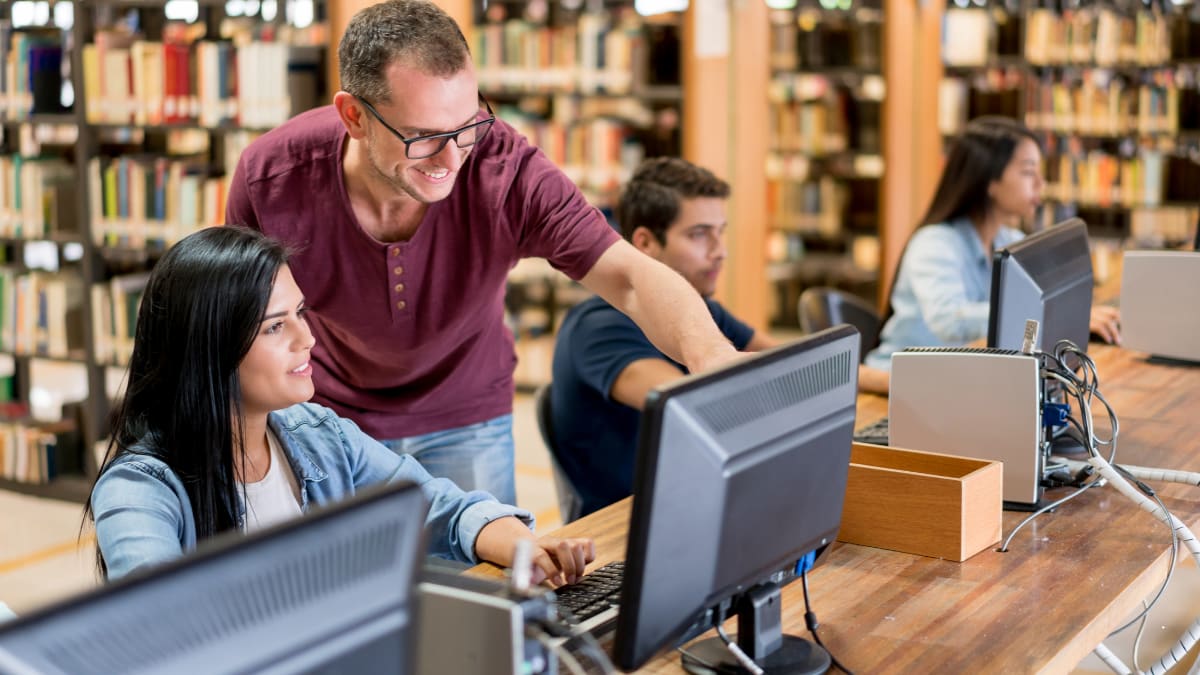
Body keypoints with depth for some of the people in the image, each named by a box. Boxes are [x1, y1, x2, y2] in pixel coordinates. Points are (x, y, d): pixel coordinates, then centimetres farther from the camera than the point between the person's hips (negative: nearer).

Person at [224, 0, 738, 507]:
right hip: (332, 415, 0)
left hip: (465, 420, 0)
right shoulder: (268, 178, -25)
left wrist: (708, 352, -56)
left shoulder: (506, 170, -29)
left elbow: (632, 277, -36)